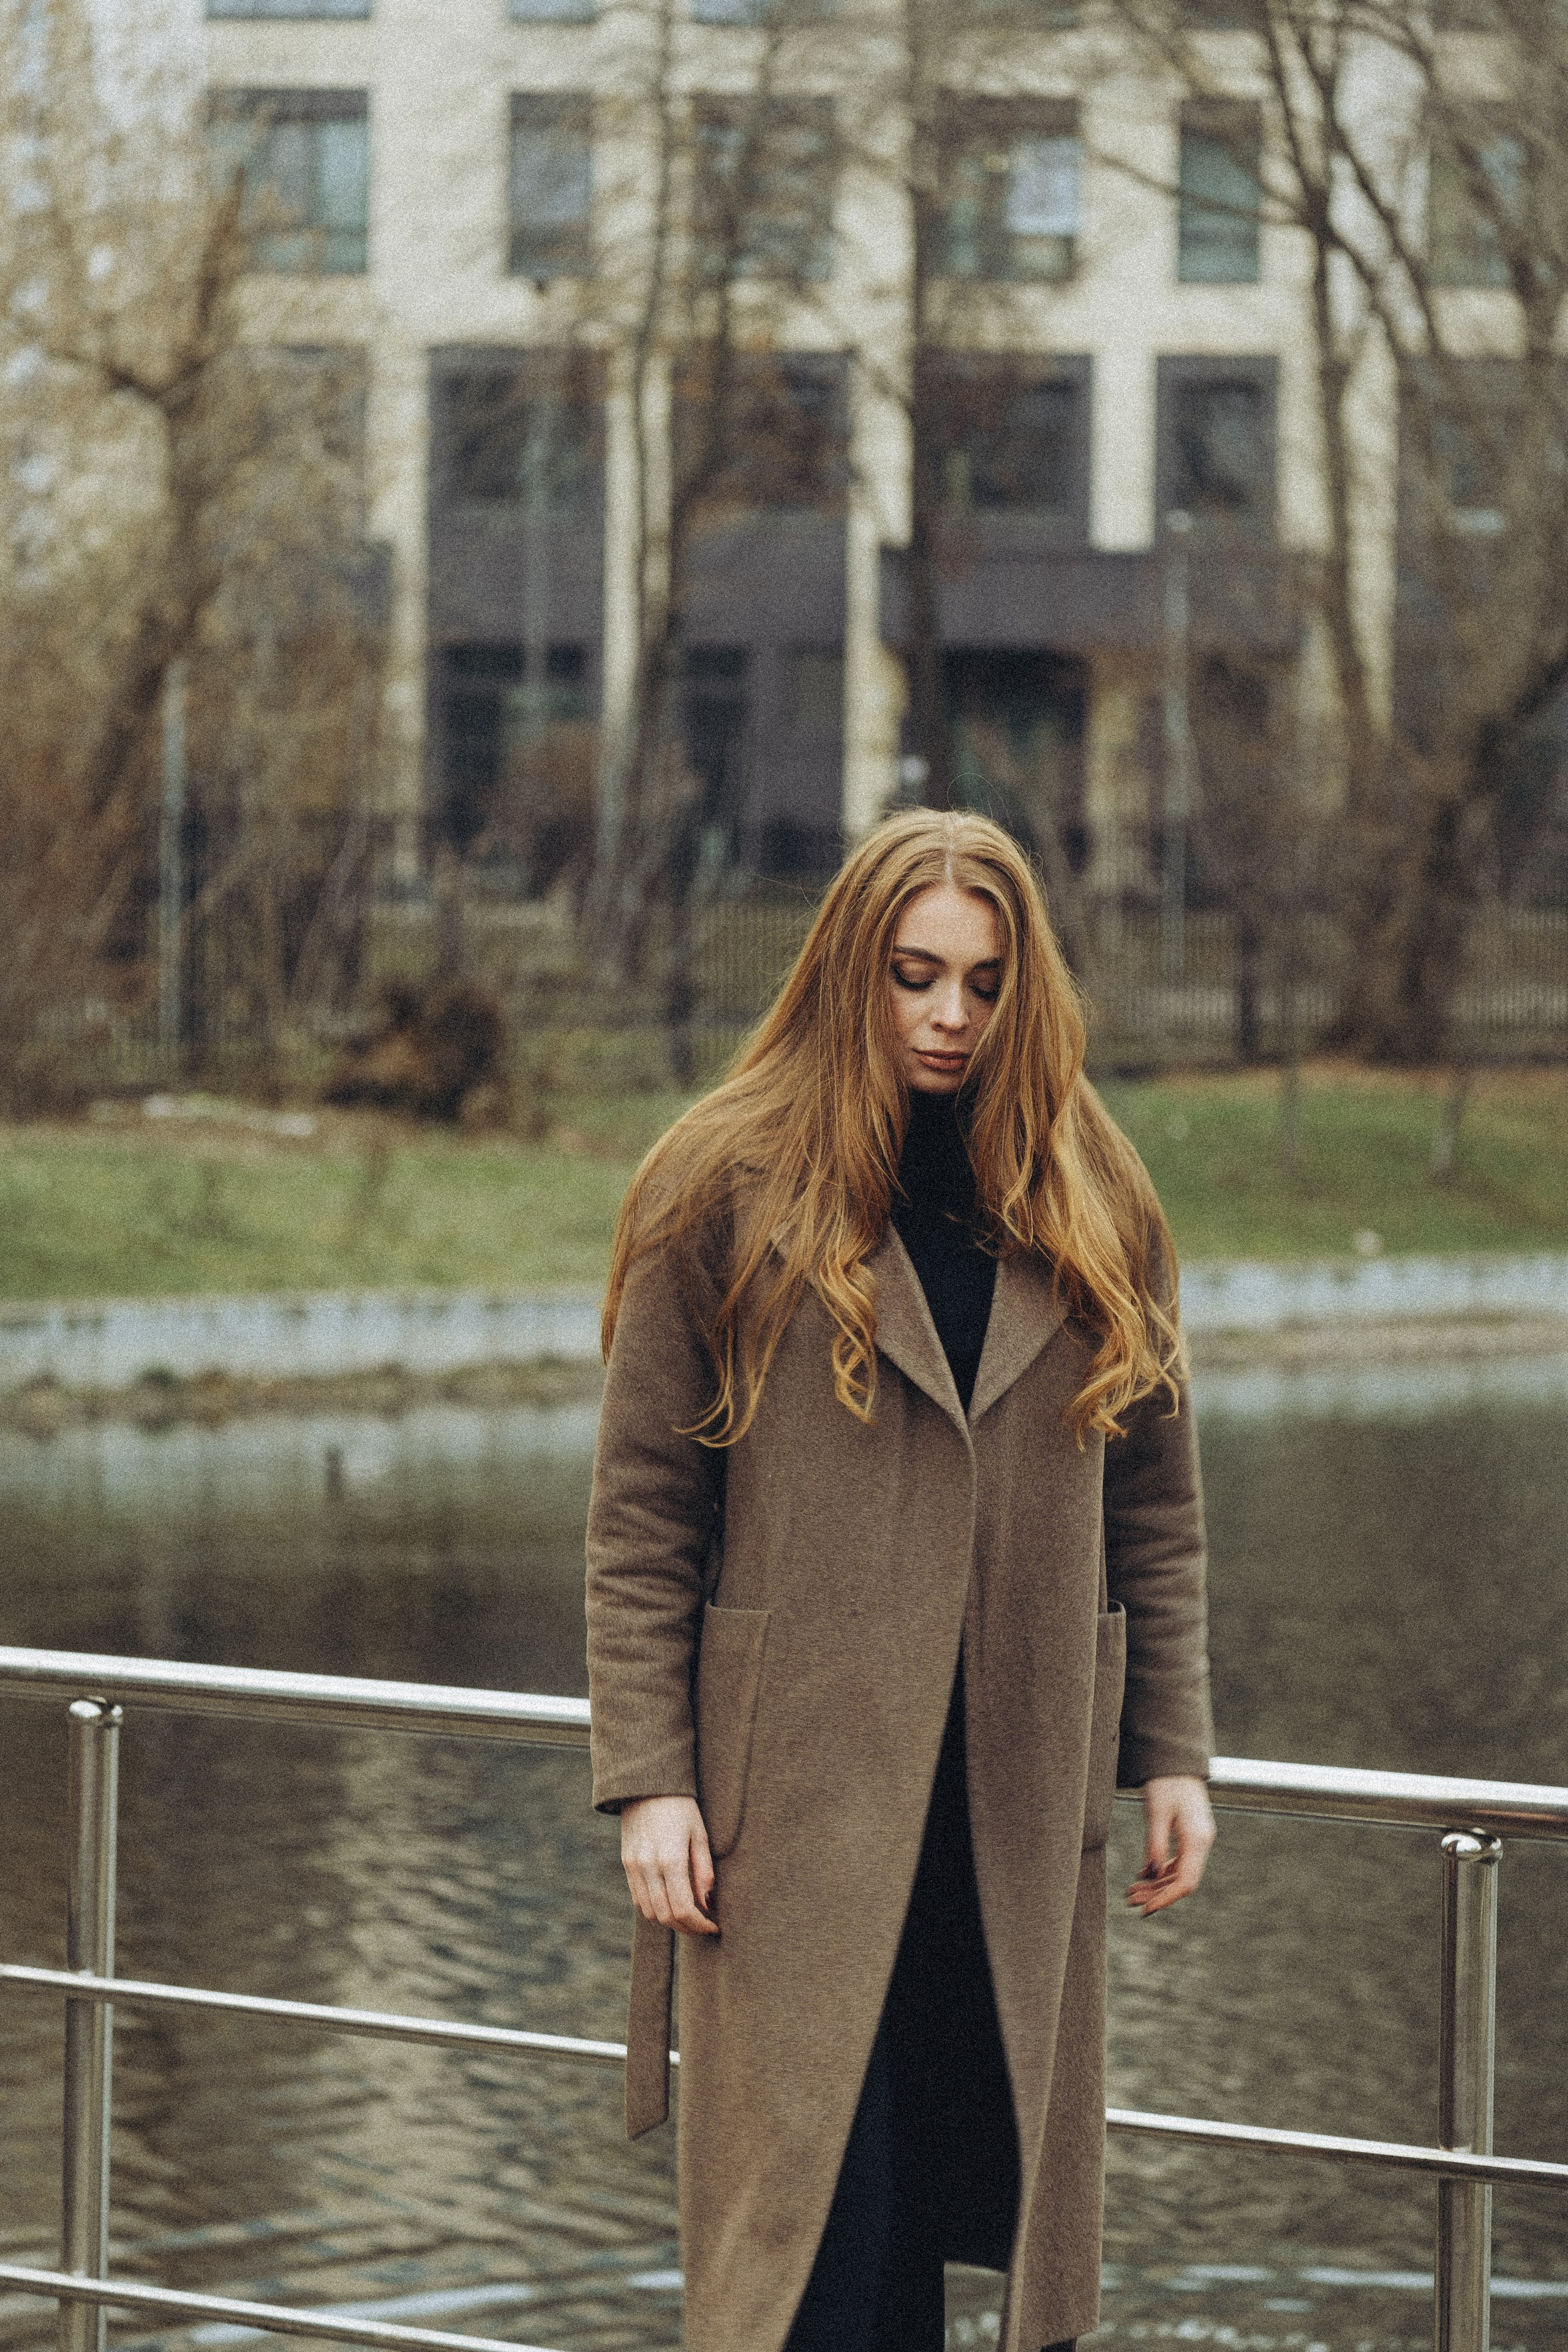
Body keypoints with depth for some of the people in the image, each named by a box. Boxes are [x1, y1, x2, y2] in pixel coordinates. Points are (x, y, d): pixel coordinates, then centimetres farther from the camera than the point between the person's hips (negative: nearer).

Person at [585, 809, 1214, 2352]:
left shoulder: (1095, 1213, 9)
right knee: (815, 2224, -7)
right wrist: (648, 1779, -8)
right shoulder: (723, 1198, -2)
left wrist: (1171, 1755, 8)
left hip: (1016, 1806, 4)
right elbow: (637, 1523, -2)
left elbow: (1156, 1513, 13)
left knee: (930, 2221, 7)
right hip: (795, 1800, -3)